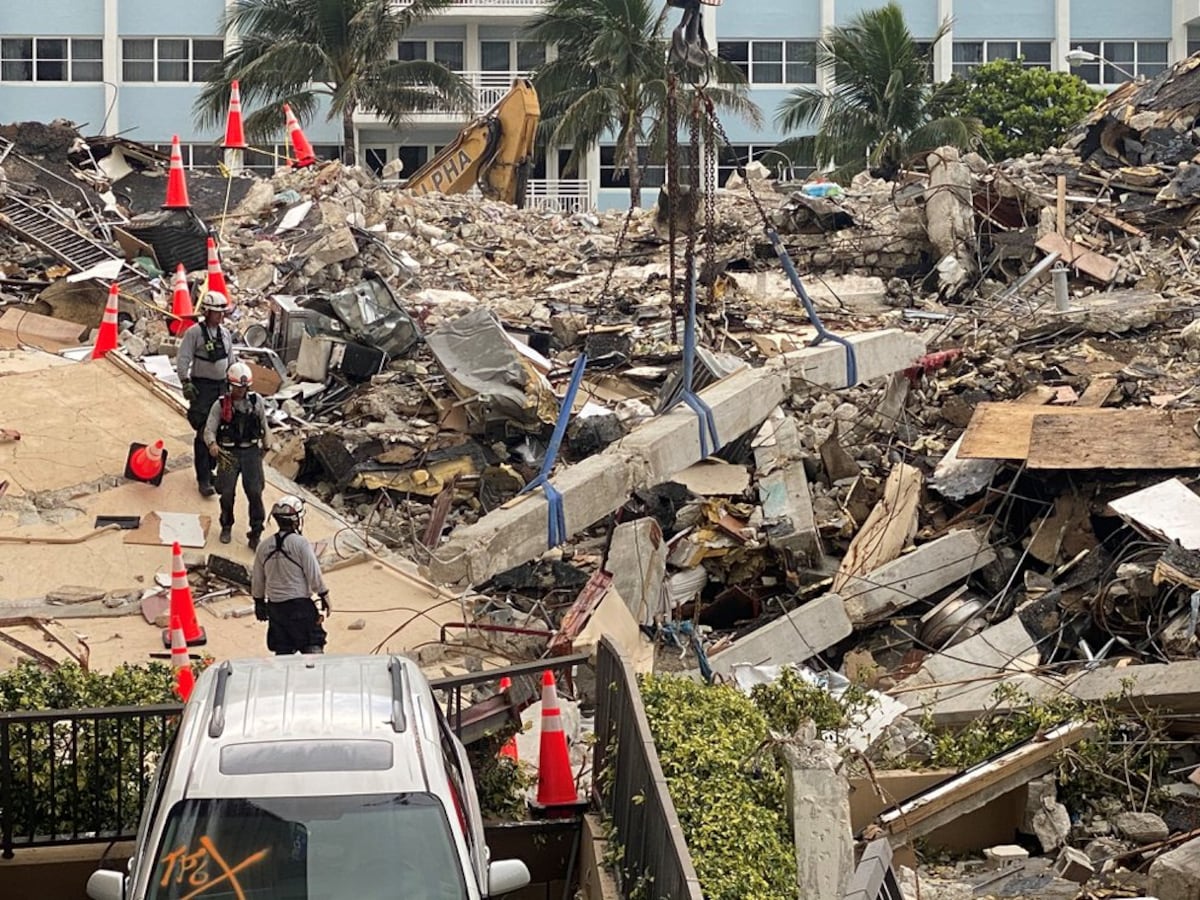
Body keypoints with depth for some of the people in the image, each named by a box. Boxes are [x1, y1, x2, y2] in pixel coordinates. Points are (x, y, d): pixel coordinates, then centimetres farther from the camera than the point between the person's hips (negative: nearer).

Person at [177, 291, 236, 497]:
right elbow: (183, 359, -11)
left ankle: (209, 470, 24)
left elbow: (231, 360, 20)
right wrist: (186, 382, -20)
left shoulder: (225, 333, 11)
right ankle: (203, 479, -6)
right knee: (204, 433, -8)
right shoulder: (194, 333, -8)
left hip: (222, 386, 6)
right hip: (202, 387, -6)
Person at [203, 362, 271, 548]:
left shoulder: (256, 401, 0)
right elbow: (209, 429, -7)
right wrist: (212, 444, -27)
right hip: (229, 453, -1)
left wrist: (266, 446, 18)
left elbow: (264, 425, 13)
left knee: (255, 492, -6)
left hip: (251, 451, 1)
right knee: (227, 492, 3)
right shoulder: (221, 405, -5)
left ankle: (256, 532, 3)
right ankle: (226, 527, 27)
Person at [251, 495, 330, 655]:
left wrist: (259, 603, 23)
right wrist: (324, 599, -1)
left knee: (282, 650, 10)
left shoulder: (264, 546, 3)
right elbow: (314, 575, -11)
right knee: (313, 646, 0)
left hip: (275, 606, 5)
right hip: (300, 603, -5)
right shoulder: (300, 543, -12)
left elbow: (257, 580, 11)